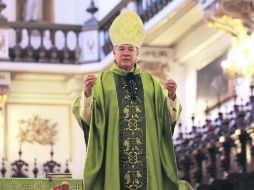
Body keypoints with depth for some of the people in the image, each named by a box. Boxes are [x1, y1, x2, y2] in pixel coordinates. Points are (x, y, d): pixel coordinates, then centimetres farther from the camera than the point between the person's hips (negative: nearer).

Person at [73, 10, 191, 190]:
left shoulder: (150, 82, 12)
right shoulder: (103, 81, 5)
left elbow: (170, 118, 5)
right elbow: (86, 117, -6)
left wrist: (171, 96, -13)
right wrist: (87, 93, -24)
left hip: (146, 156, 2)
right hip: (113, 156, -2)